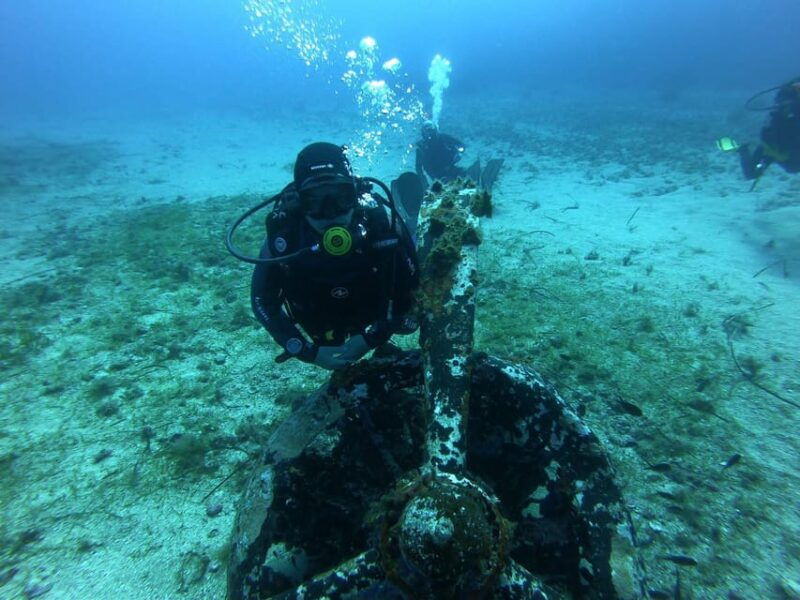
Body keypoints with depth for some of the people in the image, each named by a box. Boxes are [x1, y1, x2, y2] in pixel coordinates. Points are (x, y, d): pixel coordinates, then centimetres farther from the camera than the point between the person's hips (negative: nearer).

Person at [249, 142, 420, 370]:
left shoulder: (380, 223, -36)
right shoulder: (283, 236, -35)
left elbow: (412, 285, -24)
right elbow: (262, 301, -21)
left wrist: (372, 337, -28)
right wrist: (309, 352, -26)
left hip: (376, 316, -1)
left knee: (408, 320, 30)